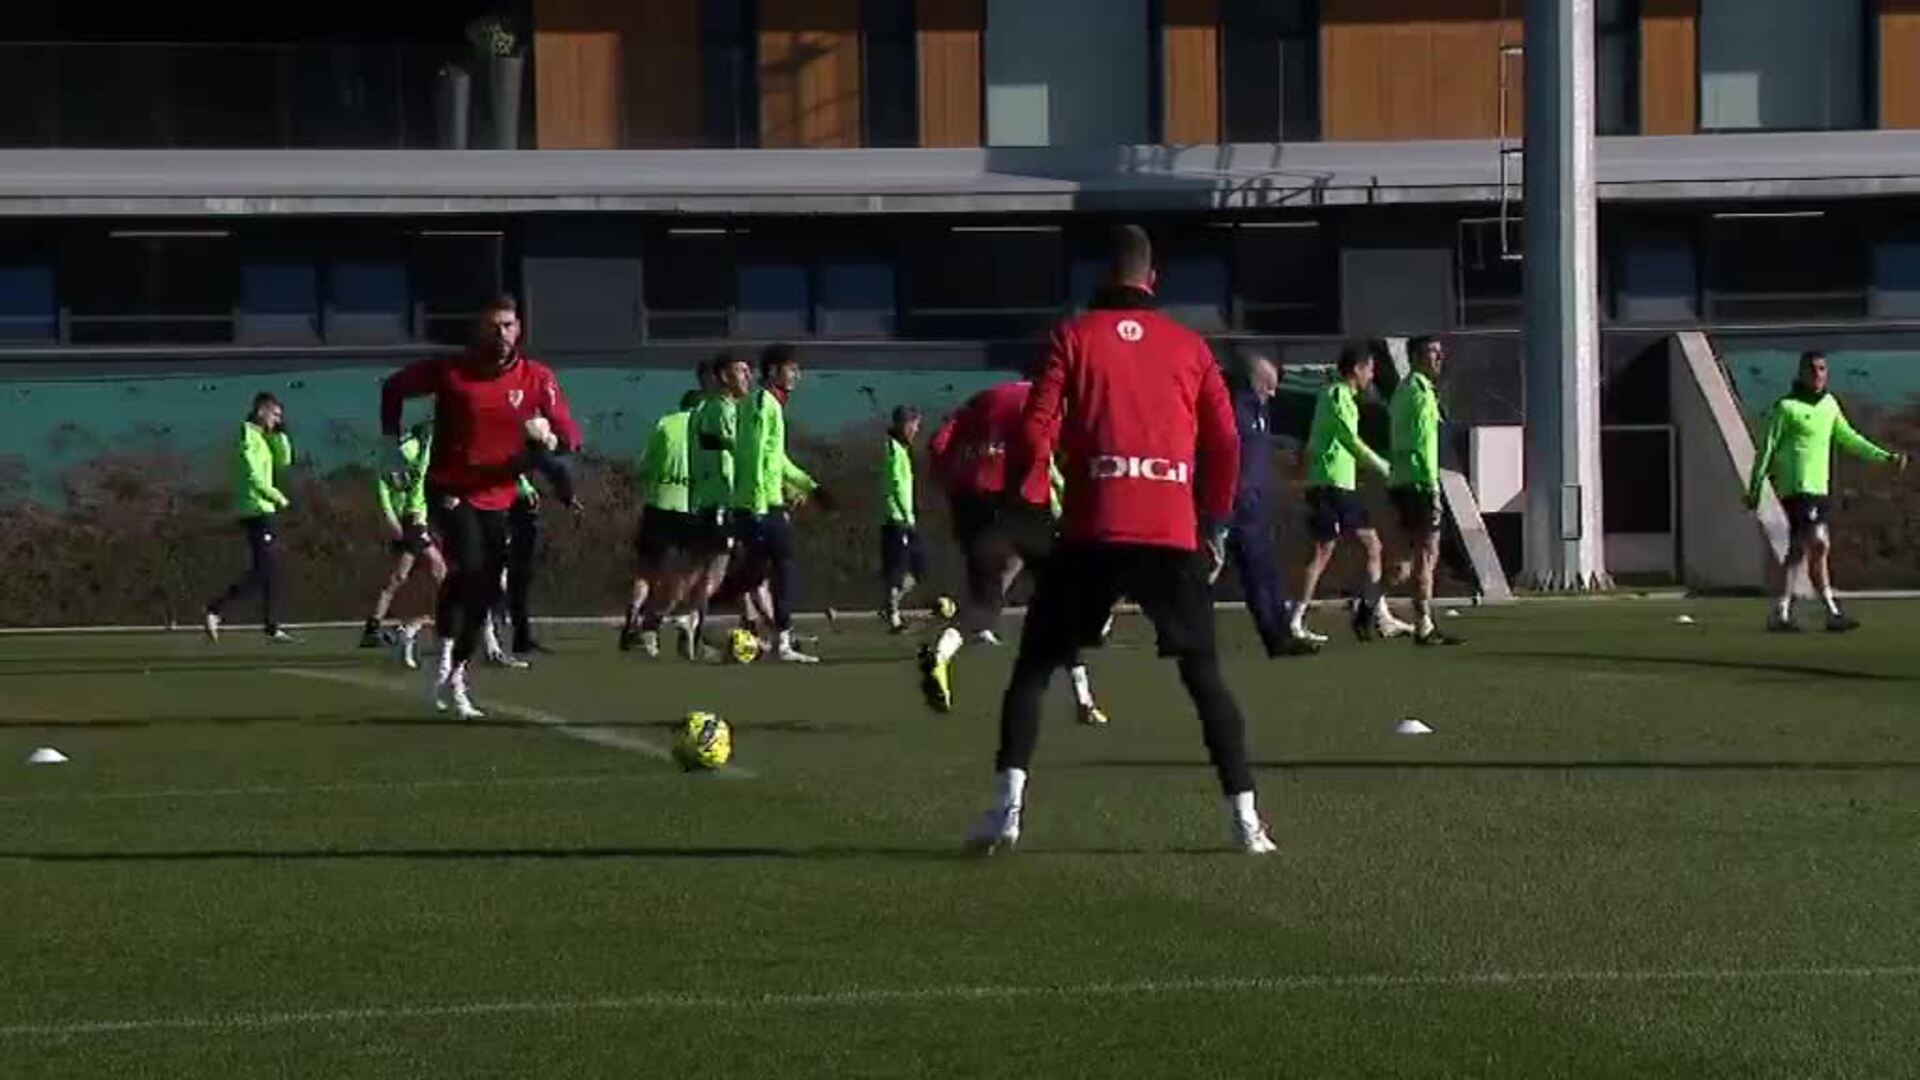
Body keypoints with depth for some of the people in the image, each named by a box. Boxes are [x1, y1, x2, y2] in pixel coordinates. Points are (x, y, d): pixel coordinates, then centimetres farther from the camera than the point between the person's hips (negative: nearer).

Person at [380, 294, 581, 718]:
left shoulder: (537, 378, -3)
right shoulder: (451, 371, -7)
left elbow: (570, 436, -5)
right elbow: (394, 387, 7)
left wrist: (550, 437, -28)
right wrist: (393, 444, 3)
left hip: (497, 497, 3)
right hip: (450, 489, -3)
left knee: (485, 590, 6)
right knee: (469, 566, -27)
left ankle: (455, 678, 22)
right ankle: (445, 655, -15)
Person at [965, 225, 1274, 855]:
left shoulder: (1074, 337, 5)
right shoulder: (1189, 347, 12)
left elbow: (1036, 431, -4)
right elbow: (1224, 443, 9)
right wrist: (1215, 525, 19)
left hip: (1092, 533, -1)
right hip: (1173, 535, 2)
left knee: (1034, 667, 8)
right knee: (1203, 675, 9)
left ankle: (1006, 811, -6)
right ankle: (1245, 820, 2)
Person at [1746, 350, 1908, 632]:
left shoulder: (1829, 403, 14)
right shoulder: (1786, 407, -7)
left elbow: (1848, 438, 24)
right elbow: (1767, 448, -6)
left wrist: (1886, 457, 20)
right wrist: (1754, 488, -7)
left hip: (1819, 489, 8)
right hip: (1797, 487, -8)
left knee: (1798, 552, 9)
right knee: (1819, 544, -15)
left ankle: (1779, 614, 14)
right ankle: (1833, 612, -15)